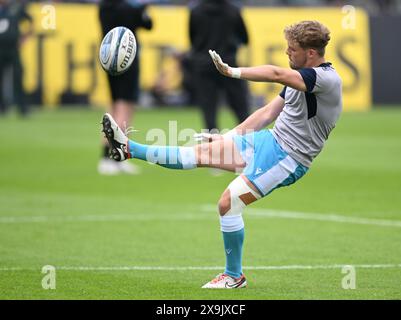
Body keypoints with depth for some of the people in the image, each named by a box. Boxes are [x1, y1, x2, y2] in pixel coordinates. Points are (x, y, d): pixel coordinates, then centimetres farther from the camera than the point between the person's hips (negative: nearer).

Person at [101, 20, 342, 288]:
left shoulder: (328, 79, -20)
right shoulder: (301, 77, 12)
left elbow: (276, 74, -34)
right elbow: (269, 113, 19)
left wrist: (232, 71, -32)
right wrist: (228, 137, 17)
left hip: (288, 158, -9)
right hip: (270, 141, 9)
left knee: (228, 203, -15)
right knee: (202, 152, 5)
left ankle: (234, 276, 0)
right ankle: (128, 149, 8)